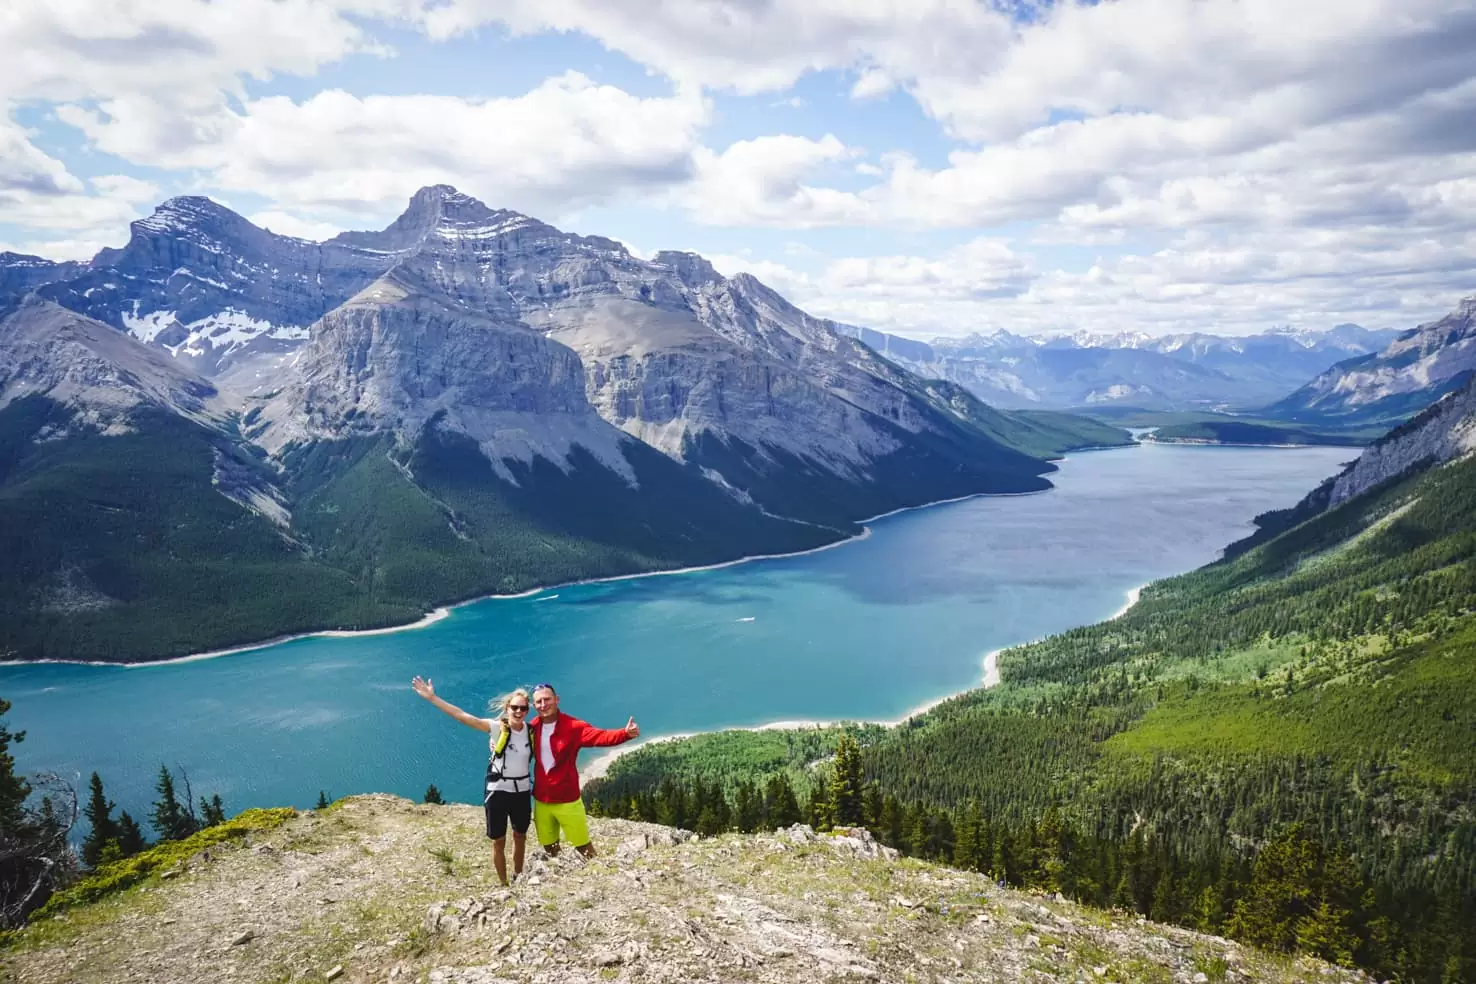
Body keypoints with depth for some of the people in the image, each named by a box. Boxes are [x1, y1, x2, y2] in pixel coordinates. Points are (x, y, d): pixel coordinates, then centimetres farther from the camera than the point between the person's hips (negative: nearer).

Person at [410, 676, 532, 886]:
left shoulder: (531, 731, -2)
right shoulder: (497, 727, -12)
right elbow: (462, 716, -17)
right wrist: (432, 697, -23)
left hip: (521, 792, 3)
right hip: (498, 791, -3)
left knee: (520, 837, 18)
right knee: (499, 842, 8)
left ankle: (518, 879, 38)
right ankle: (503, 884, 23)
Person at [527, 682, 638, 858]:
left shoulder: (572, 726, -15)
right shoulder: (533, 727, -2)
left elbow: (600, 736, -30)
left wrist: (625, 733, -49)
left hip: (567, 799, -4)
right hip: (541, 800, 4)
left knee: (584, 847, 0)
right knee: (548, 847, 19)